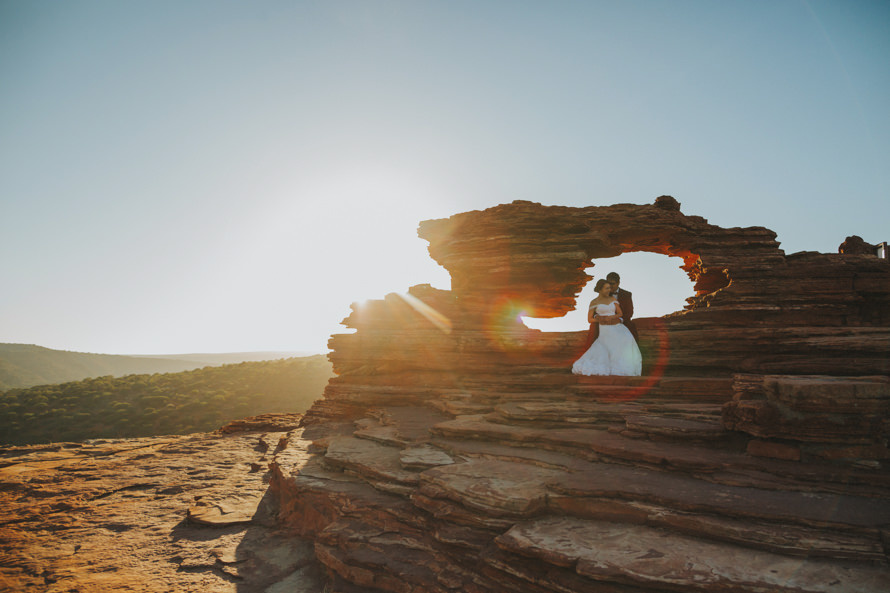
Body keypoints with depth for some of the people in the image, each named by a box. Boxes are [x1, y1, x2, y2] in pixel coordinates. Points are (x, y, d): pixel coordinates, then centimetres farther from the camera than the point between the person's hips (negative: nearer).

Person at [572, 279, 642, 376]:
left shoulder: (613, 299, 12)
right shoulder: (594, 302, 2)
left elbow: (620, 314, 8)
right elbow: (590, 319, 2)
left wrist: (610, 317, -11)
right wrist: (604, 320, -7)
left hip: (618, 327, 4)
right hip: (605, 330, -4)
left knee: (627, 340, -26)